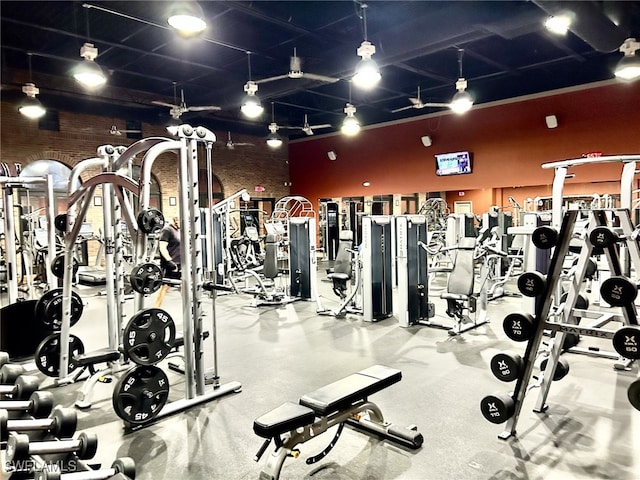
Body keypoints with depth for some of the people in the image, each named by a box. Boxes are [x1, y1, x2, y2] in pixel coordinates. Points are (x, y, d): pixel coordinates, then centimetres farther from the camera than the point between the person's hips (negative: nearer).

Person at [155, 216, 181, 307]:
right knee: (165, 286, -7)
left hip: (180, 265, 8)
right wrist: (169, 261, -24)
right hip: (170, 265, -8)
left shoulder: (179, 230, 17)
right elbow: (162, 247, -17)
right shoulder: (167, 230, -9)